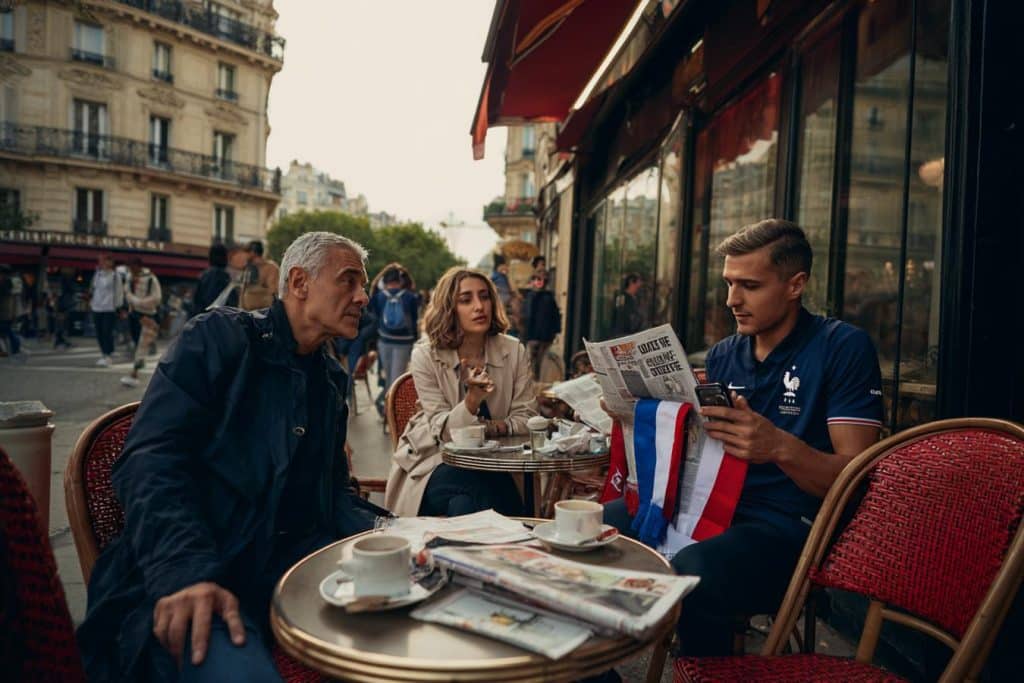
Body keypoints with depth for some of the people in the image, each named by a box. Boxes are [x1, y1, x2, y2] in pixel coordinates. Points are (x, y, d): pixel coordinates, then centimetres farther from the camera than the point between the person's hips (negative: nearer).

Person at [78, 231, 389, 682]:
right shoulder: (217, 337, -3)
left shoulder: (331, 378, 17)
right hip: (192, 577, -6)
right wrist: (185, 571, -28)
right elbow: (151, 462, -14)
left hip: (293, 561, 7)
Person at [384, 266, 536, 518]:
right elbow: (443, 431, -12)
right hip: (437, 461, -2)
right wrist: (473, 400, -31)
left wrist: (491, 428, -17)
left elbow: (526, 417, 2)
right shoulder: (426, 355, -9)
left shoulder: (513, 351, -3)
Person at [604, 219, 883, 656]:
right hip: (712, 504, 6)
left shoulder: (843, 347, -6)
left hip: (787, 524, -6)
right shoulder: (723, 354, 12)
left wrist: (780, 446, -31)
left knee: (691, 573, -35)